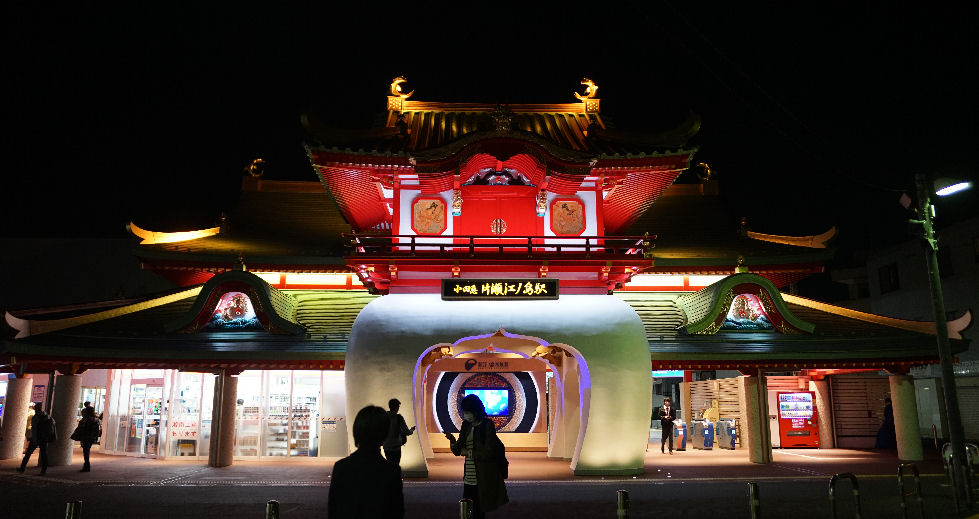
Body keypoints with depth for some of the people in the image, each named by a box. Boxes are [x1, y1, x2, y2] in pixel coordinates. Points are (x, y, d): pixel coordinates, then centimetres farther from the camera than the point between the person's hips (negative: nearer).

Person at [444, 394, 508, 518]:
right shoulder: (466, 425, 10)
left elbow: (488, 452, -15)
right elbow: (457, 451, 10)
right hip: (469, 478, 6)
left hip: (483, 479, -6)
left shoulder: (487, 425, -10)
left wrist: (469, 453, -8)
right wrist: (452, 440, -9)